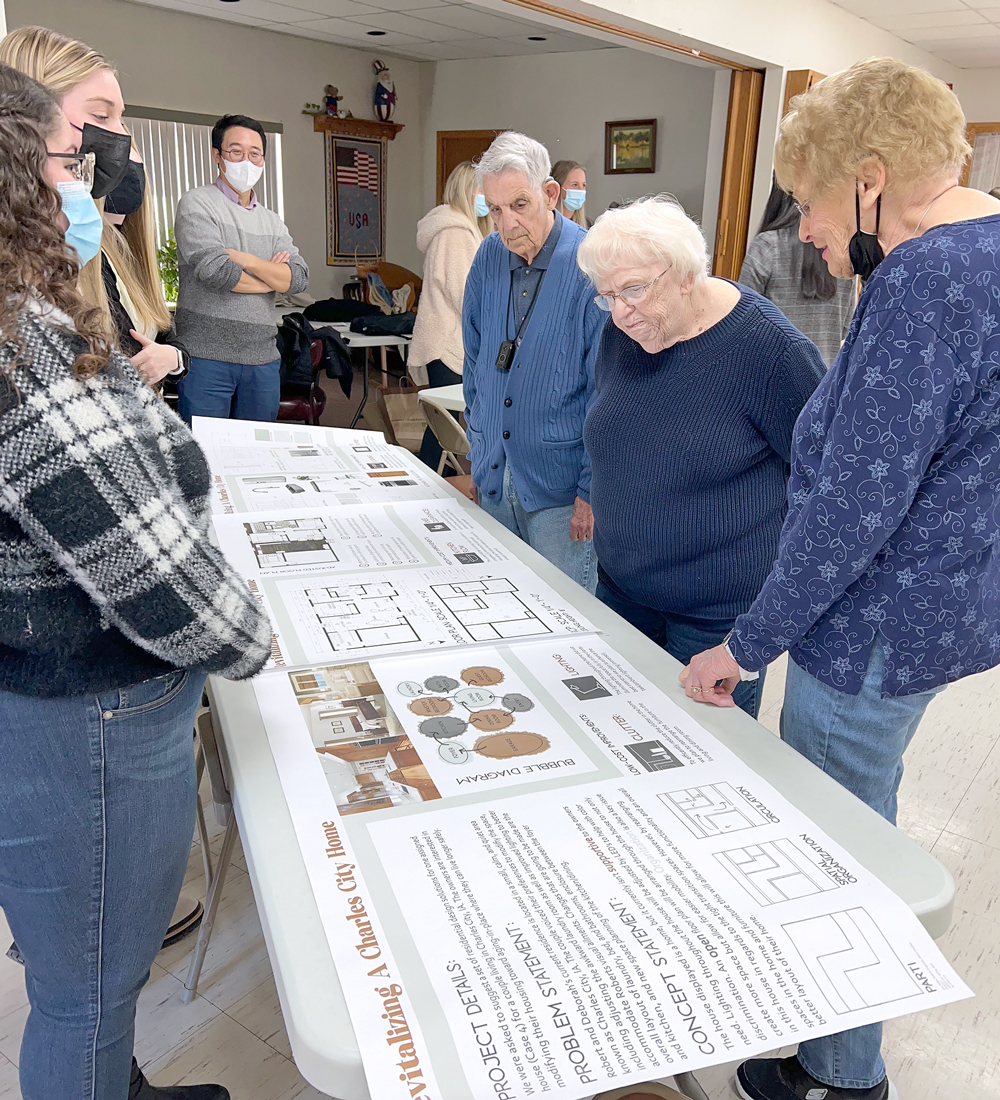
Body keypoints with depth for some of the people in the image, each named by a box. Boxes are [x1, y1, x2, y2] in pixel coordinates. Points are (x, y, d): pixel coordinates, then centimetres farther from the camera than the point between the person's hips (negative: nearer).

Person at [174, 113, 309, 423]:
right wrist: (272, 277, 1)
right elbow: (215, 272, -14)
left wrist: (244, 259, -10)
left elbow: (299, 278, 2)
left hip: (263, 359, 5)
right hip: (207, 357, -5)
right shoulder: (197, 204, 0)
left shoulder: (272, 221, 17)